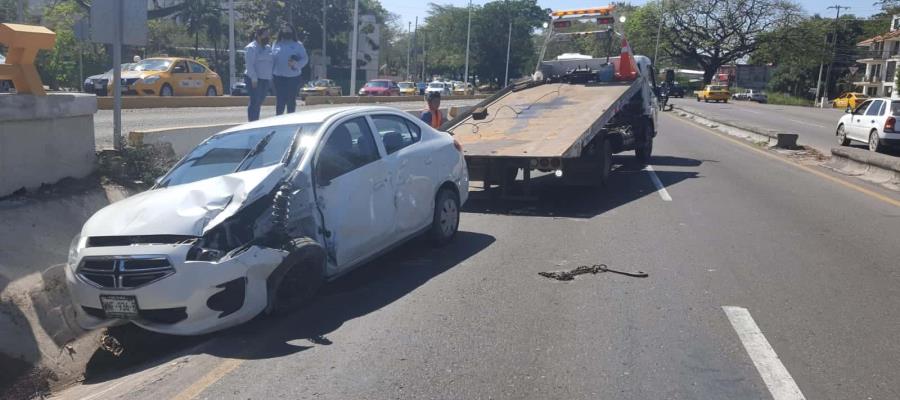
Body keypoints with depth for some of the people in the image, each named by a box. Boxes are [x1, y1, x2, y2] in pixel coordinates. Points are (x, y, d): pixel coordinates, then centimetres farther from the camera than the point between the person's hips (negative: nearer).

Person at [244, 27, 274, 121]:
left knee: (259, 102, 11)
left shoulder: (268, 48, 17)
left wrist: (271, 78, 11)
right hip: (254, 79, -8)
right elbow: (250, 65, -15)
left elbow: (272, 62, 21)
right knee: (255, 102, -9)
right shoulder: (251, 48, -7)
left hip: (266, 79, 8)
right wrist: (254, 79, -22)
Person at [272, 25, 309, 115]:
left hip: (294, 77, 0)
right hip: (279, 77, 0)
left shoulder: (298, 45, 8)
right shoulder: (276, 44, 9)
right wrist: (271, 74, -4)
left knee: (291, 102, 8)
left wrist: (296, 63, -19)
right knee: (280, 101, -4)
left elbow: (305, 58, 1)